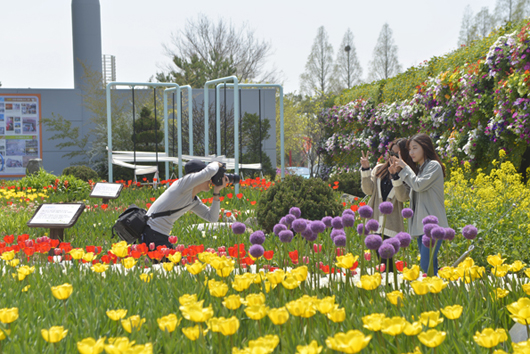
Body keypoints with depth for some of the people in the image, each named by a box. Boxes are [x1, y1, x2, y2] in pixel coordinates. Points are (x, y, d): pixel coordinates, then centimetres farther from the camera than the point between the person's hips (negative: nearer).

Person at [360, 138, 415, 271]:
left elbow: (403, 197, -15)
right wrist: (365, 169, -9)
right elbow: (368, 190, 1)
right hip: (375, 222, 3)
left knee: (388, 260, -6)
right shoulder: (379, 169, 12)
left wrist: (395, 175, -23)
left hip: (392, 225, -3)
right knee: (377, 256, 4)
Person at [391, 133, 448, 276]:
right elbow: (407, 194, 15)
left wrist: (405, 167, -5)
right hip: (421, 225, 9)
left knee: (426, 265, -16)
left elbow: (419, 185, -16)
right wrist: (398, 172, 7)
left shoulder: (434, 165, -4)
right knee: (429, 265, 9)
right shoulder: (420, 169, 20)